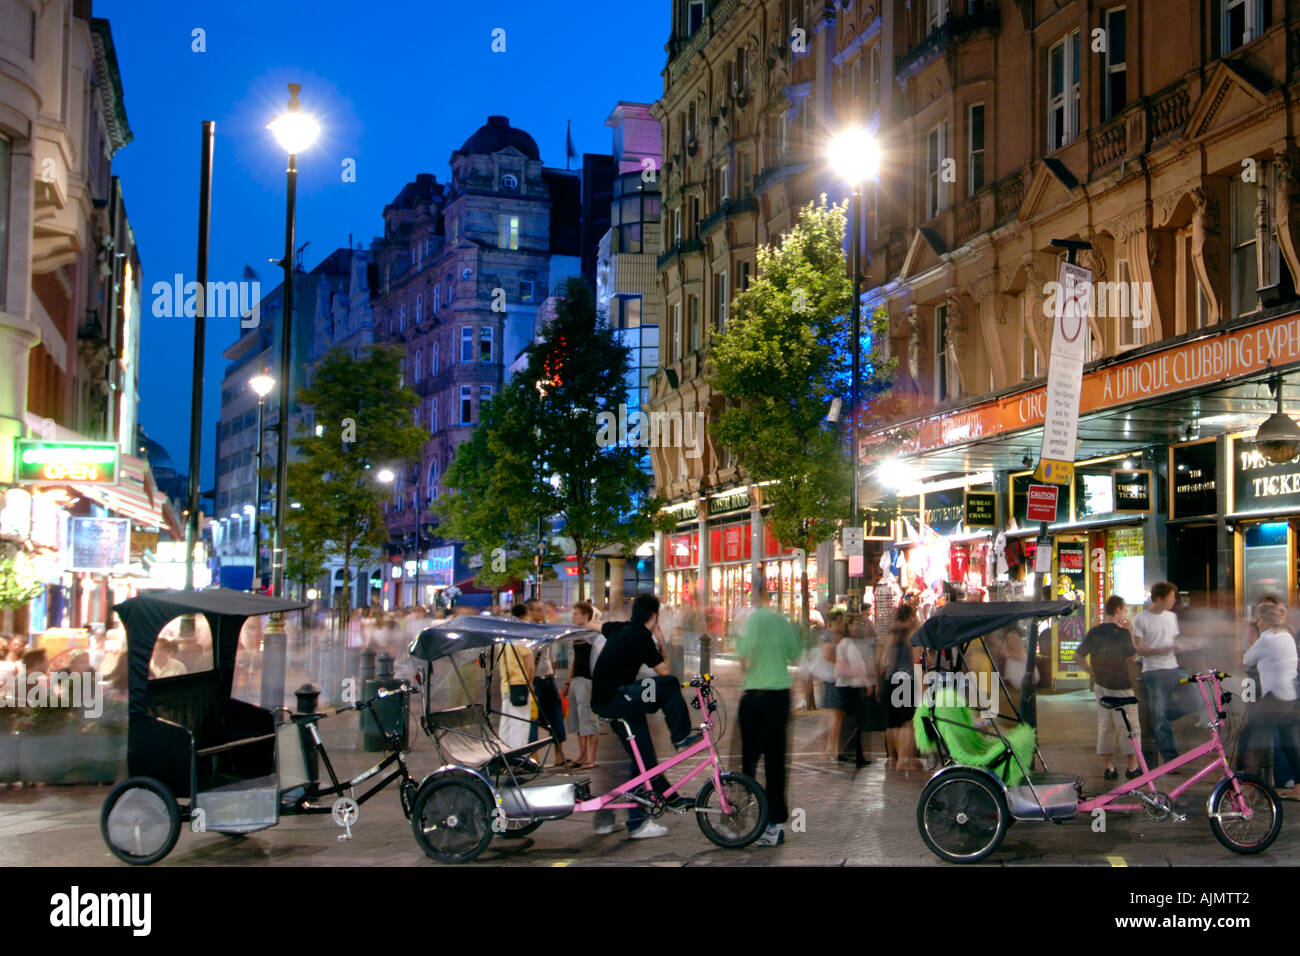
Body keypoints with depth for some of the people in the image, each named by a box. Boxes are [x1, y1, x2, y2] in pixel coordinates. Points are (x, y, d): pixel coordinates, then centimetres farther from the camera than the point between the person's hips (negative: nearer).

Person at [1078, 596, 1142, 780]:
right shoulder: (1122, 633, -15)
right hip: (1120, 685, -6)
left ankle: (1109, 766, 13)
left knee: (1104, 725, 11)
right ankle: (1133, 767, 10)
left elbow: (1078, 656, 9)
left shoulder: (1093, 632, 3)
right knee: (1129, 726, 5)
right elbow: (1132, 655, -3)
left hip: (1100, 684, 6)